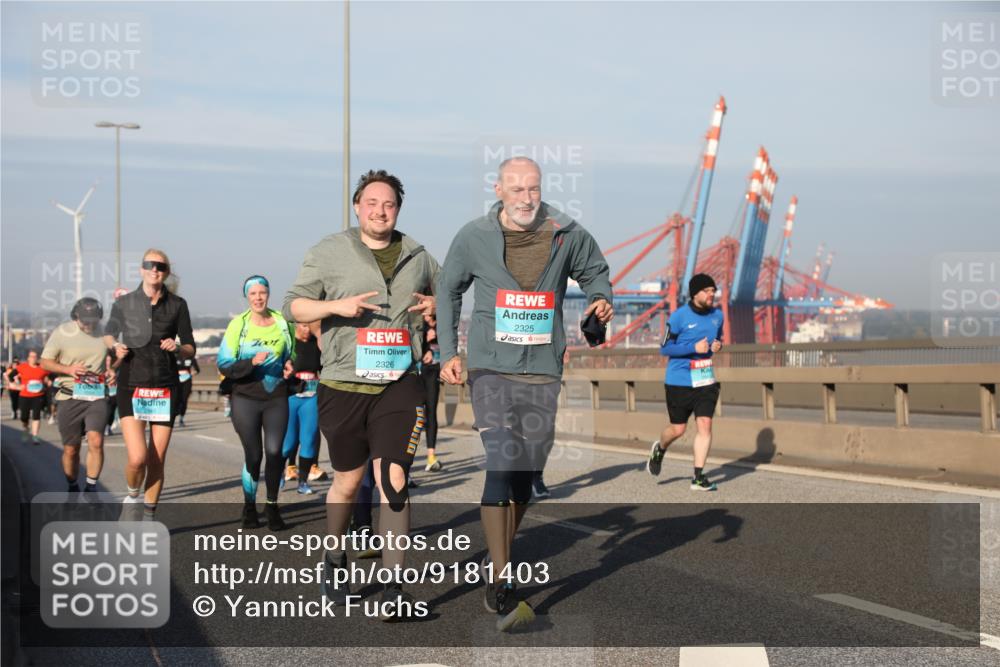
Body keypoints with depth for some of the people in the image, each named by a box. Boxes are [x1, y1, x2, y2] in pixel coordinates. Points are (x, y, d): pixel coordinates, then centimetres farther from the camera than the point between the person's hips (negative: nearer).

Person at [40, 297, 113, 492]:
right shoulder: (62, 332, -4)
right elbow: (45, 362, -1)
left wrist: (111, 370, -1)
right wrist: (69, 369, -17)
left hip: (97, 397, 1)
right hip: (70, 397, -1)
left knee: (96, 441, -19)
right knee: (70, 449, 6)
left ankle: (91, 488, -5)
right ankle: (72, 488, 27)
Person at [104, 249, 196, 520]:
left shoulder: (177, 305, 5)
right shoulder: (124, 302, 3)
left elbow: (190, 349, 10)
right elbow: (109, 333, 20)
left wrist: (177, 348, -12)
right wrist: (115, 347, -2)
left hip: (165, 389, 1)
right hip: (131, 388, -1)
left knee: (157, 461, 3)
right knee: (137, 457, -16)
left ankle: (149, 517, 20)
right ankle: (132, 497, 15)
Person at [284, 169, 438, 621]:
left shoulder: (418, 257, 11)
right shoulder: (329, 252, 3)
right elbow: (293, 305, 2)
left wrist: (436, 307, 1)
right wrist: (336, 306, -16)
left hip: (399, 385, 1)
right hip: (343, 385, -1)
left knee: (393, 478, -10)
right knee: (348, 481, 10)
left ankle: (395, 587, -8)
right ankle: (334, 560, 36)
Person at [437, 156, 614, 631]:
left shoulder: (567, 235, 1)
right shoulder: (473, 237, -1)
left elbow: (595, 271, 20)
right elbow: (447, 289, 13)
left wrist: (601, 299, -2)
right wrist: (449, 352, 8)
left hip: (543, 373, 3)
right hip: (492, 367, -3)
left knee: (527, 475, 9)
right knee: (501, 465, -17)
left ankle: (496, 562, 30)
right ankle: (501, 588, -18)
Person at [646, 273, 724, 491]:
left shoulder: (717, 314, 5)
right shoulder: (679, 317, -12)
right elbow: (665, 348, -10)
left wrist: (718, 345, -3)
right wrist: (694, 347, -21)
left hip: (705, 380, 4)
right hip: (679, 381, -4)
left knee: (705, 425, -7)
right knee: (678, 428, 6)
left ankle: (698, 477, -1)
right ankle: (659, 449, 40)